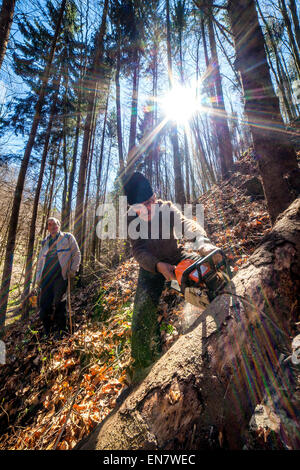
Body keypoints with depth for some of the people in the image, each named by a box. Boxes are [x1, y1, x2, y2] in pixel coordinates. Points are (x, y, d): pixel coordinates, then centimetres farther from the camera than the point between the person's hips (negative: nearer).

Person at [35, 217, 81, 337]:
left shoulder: (68, 237, 8)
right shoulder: (45, 242, 21)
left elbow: (76, 254, 6)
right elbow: (40, 261, 24)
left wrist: (73, 270, -3)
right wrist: (38, 277, 17)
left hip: (61, 275, -4)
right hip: (47, 277, 5)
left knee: (58, 303, -12)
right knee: (44, 304, 1)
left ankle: (60, 331, 2)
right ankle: (48, 333, 16)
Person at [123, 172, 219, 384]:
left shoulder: (167, 207, -12)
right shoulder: (132, 218, -12)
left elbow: (187, 223, -29)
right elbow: (138, 250, -19)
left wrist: (202, 240, -50)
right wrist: (158, 266, -36)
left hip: (175, 257, 2)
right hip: (151, 268, -1)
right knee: (142, 318, -9)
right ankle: (141, 363, 12)